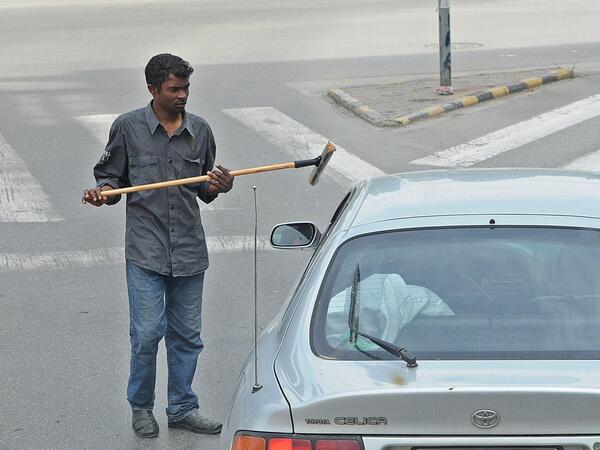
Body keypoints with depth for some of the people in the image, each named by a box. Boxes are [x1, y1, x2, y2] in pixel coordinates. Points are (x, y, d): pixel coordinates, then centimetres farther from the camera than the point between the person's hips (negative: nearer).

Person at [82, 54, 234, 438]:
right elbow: (111, 176, 7)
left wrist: (218, 187, -7)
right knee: (148, 332, -5)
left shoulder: (200, 131, 7)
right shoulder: (128, 128, -2)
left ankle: (182, 408, 22)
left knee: (187, 334, 9)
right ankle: (141, 406, 14)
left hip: (189, 249, 3)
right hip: (146, 250, -3)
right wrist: (103, 192, -14)